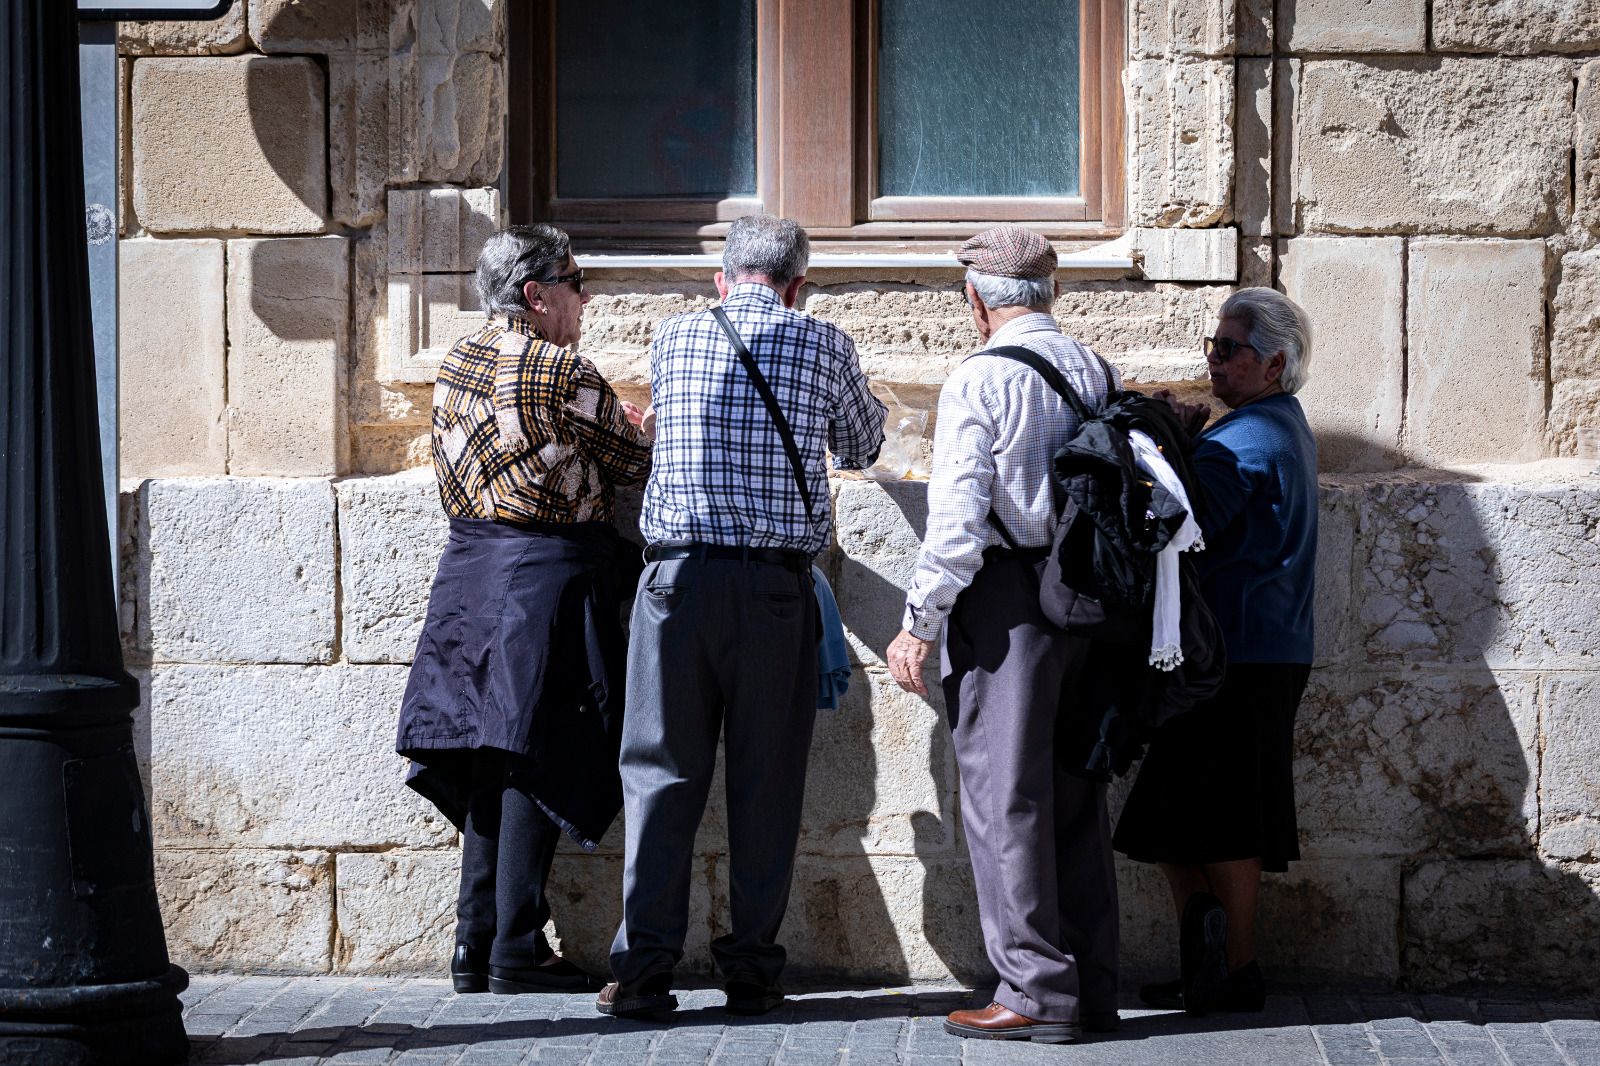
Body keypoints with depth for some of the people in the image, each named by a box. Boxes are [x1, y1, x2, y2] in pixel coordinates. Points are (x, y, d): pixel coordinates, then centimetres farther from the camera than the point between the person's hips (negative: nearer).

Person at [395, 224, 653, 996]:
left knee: (490, 763, 11)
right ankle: (517, 952, -4)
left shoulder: (457, 363, 9)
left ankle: (474, 946, 10)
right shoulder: (563, 373, -14)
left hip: (471, 572, 7)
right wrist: (647, 425, 20)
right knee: (533, 762, -4)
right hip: (548, 576, -7)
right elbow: (633, 461, -4)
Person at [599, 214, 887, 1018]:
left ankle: (644, 966, 1)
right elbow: (860, 447, 19)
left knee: (663, 770, 5)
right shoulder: (824, 347, 3)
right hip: (775, 586, -1)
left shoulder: (671, 339, 8)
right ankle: (751, 968, 8)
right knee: (765, 779, 6)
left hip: (676, 578, 1)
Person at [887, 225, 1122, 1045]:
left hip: (1006, 605, -7)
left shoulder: (979, 379, -11)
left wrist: (919, 622, -10)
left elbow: (956, 520, -16)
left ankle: (1036, 992, -2)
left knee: (1005, 798, -2)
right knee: (1076, 798, 13)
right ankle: (1092, 987, 16)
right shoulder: (1098, 374, 9)